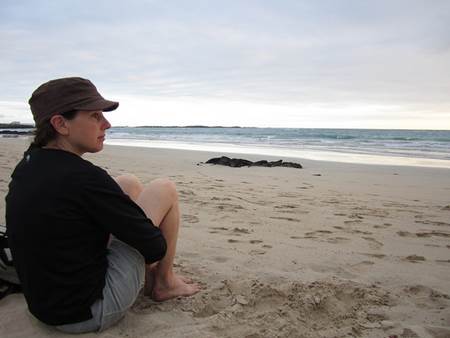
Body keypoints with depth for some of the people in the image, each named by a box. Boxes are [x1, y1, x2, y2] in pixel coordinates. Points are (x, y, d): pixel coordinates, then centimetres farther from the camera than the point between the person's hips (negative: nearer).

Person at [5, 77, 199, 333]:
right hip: (87, 312, -8)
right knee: (165, 189, -2)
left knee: (129, 184, 14)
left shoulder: (27, 166, 1)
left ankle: (149, 276, 25)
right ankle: (164, 282, 17)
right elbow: (155, 246, -18)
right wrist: (154, 246, 6)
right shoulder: (83, 178, -26)